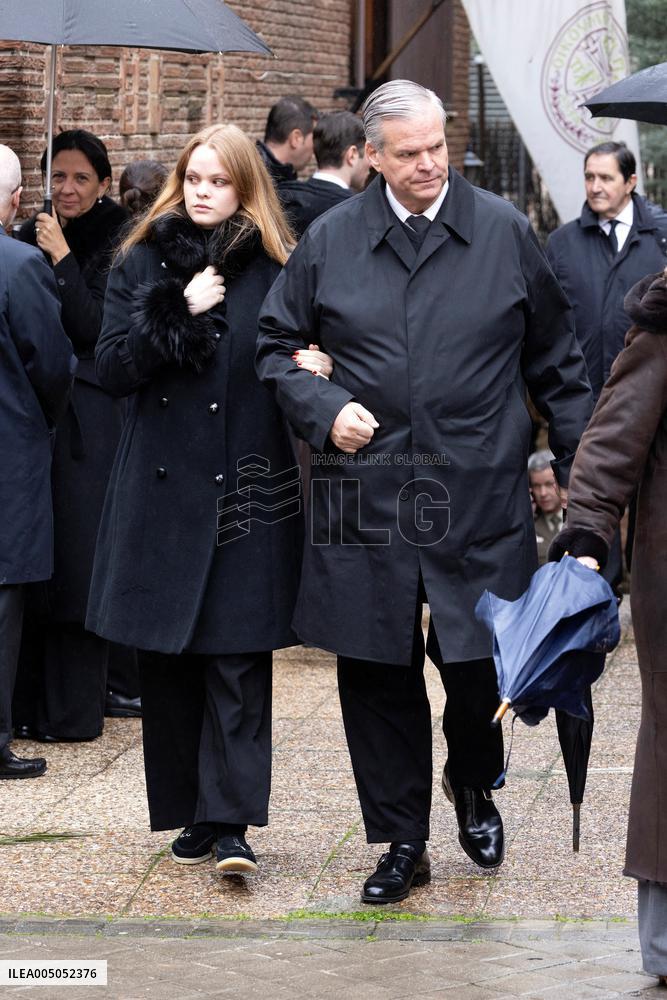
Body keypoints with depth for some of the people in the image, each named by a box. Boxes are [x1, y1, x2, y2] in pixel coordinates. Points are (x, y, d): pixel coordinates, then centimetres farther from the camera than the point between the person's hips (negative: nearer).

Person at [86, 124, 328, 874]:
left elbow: (303, 359, 7)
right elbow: (112, 369, 0)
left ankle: (232, 820, -7)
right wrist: (179, 310, -11)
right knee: (166, 658, 4)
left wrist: (310, 366, -15)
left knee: (238, 657, -6)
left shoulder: (276, 267, 4)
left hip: (248, 490, -2)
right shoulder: (143, 264, 8)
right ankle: (193, 813, 15)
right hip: (162, 488, 2)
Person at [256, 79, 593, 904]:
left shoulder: (504, 233, 3)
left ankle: (474, 783, 31)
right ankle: (402, 841, 18)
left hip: (481, 495, -1)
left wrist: (580, 467, 9)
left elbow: (554, 362, 10)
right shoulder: (330, 241, 5)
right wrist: (323, 410, -4)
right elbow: (275, 344, 14)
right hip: (366, 490, 1)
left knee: (479, 660, -1)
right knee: (376, 673, 4)